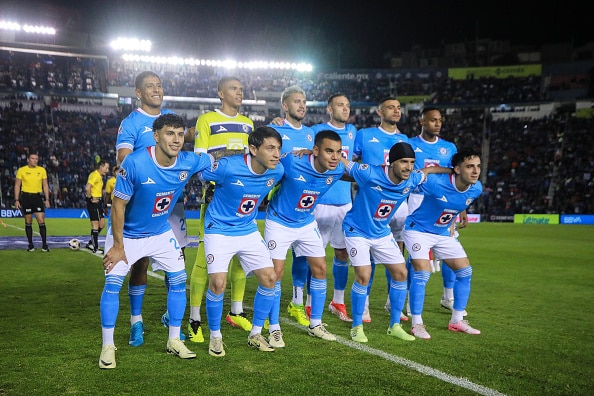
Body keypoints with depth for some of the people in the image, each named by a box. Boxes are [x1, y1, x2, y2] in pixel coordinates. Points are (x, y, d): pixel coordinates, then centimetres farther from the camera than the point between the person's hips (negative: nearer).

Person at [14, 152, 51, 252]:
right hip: (26, 197, -1)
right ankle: (30, 245, 13)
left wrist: (47, 199, 2)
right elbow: (17, 185, 3)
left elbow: (45, 185, 9)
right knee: (28, 222, 4)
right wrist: (16, 200, -3)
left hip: (37, 197, 1)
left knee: (41, 221, -6)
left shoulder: (42, 170, 5)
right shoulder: (21, 170, 0)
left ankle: (44, 244, -2)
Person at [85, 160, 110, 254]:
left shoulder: (99, 176, 17)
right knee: (96, 224, -7)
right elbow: (87, 188, -26)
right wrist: (91, 198, -18)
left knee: (102, 224, 13)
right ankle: (95, 248, -2)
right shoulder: (95, 175, -14)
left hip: (98, 202, 10)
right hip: (94, 203, -10)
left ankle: (91, 243, 20)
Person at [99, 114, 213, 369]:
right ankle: (107, 347, 3)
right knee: (113, 283, -11)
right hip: (127, 234, -4)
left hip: (161, 233, 4)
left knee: (178, 279, 2)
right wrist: (118, 246, -17)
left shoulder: (189, 162, -17)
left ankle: (174, 341, 17)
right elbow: (118, 205, -20)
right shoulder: (135, 163, -29)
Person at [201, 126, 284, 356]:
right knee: (218, 283, -16)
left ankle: (256, 334, 17)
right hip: (219, 230, -5)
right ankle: (215, 336, 8)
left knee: (269, 277, -1)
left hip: (248, 231, 5)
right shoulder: (228, 167, -26)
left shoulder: (277, 170, -10)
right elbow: (198, 175, -8)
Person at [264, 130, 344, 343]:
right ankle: (274, 328, 6)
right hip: (279, 222, -5)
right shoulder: (291, 162, -32)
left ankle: (315, 324, 21)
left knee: (320, 269, 6)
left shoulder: (338, 170, -16)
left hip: (307, 223, 5)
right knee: (276, 272, -7)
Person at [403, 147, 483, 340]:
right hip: (418, 229, -7)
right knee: (423, 272, -20)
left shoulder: (476, 189, -12)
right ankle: (417, 324, -7)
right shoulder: (435, 183, -32)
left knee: (465, 270, 5)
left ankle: (457, 320, 20)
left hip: (443, 233, 7)